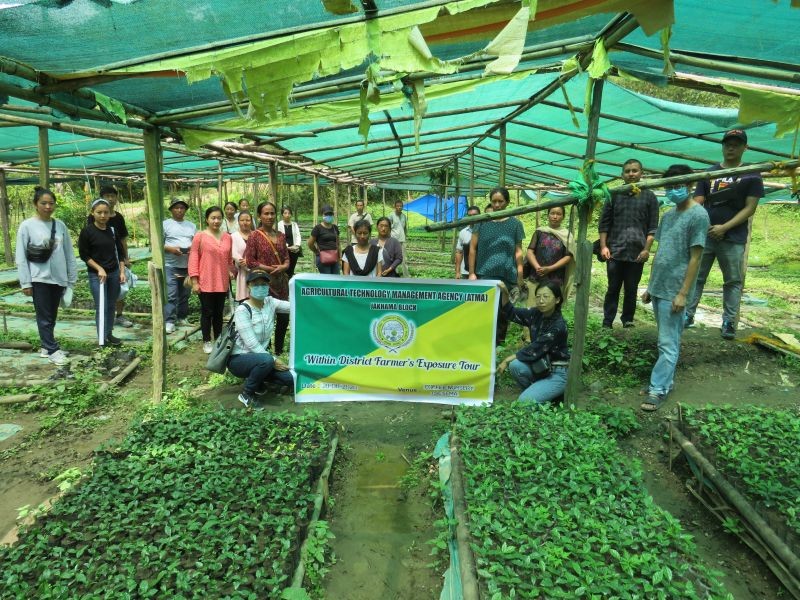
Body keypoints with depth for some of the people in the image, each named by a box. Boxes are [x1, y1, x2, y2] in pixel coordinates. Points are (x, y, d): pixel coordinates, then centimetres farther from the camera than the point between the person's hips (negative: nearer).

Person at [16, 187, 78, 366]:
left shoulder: (60, 225, 5)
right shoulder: (27, 226, -5)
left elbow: (69, 254, 9)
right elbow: (21, 257, -5)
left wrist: (72, 278, 8)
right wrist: (25, 282, -8)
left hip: (58, 278, 4)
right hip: (39, 278, -4)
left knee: (52, 316, 13)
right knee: (44, 316, 0)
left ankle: (46, 346, 26)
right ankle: (52, 350, 4)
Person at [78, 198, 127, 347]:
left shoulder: (113, 229, 3)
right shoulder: (87, 230, -9)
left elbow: (119, 251, 10)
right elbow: (83, 255, -7)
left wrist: (122, 271, 5)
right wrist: (99, 269, -14)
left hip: (114, 273, 4)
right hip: (96, 275, -4)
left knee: (111, 306, 10)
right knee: (101, 307, -3)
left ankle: (109, 334, 21)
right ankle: (102, 339, 4)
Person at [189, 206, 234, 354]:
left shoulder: (227, 237, 5)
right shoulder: (200, 236, -7)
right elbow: (193, 259, -7)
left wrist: (231, 271, 13)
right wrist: (194, 281, -9)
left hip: (222, 282, 4)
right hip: (206, 283, -4)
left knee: (219, 313, 14)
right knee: (207, 313, 6)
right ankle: (207, 341, 19)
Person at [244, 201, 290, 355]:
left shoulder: (281, 235, 10)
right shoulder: (255, 236, -6)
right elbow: (250, 261, -9)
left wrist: (284, 266, -8)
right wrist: (271, 269, -13)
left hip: (281, 280, 5)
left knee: (284, 316, 9)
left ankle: (279, 350, 26)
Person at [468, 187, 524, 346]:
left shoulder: (515, 224, 7)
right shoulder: (482, 222, 6)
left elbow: (518, 251, 6)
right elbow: (473, 248, 6)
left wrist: (520, 277, 1)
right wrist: (472, 273, 0)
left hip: (507, 276, 1)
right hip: (484, 275, -1)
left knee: (503, 312, 7)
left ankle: (499, 343, 20)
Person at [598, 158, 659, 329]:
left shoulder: (649, 197, 6)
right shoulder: (614, 195, 7)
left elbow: (653, 227, 3)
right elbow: (604, 223, 7)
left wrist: (647, 249, -6)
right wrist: (603, 246, -2)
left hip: (637, 252, 0)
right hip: (615, 251, 0)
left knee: (631, 290, 5)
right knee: (613, 289, 2)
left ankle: (628, 321, 14)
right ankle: (607, 323, 5)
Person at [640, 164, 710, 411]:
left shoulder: (698, 215, -9)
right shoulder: (668, 215, 13)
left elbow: (695, 258, -12)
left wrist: (683, 293, -16)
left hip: (674, 292, -7)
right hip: (658, 288, 7)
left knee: (668, 344, -4)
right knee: (667, 341, 14)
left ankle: (658, 390, -1)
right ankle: (666, 381, 21)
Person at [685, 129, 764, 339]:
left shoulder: (751, 176, 4)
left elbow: (749, 208, -3)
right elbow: (697, 203, 7)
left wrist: (724, 227, -14)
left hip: (733, 239, -2)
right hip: (704, 235, 2)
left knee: (733, 282, 3)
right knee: (695, 277, 3)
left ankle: (729, 322, 8)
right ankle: (688, 315, 8)